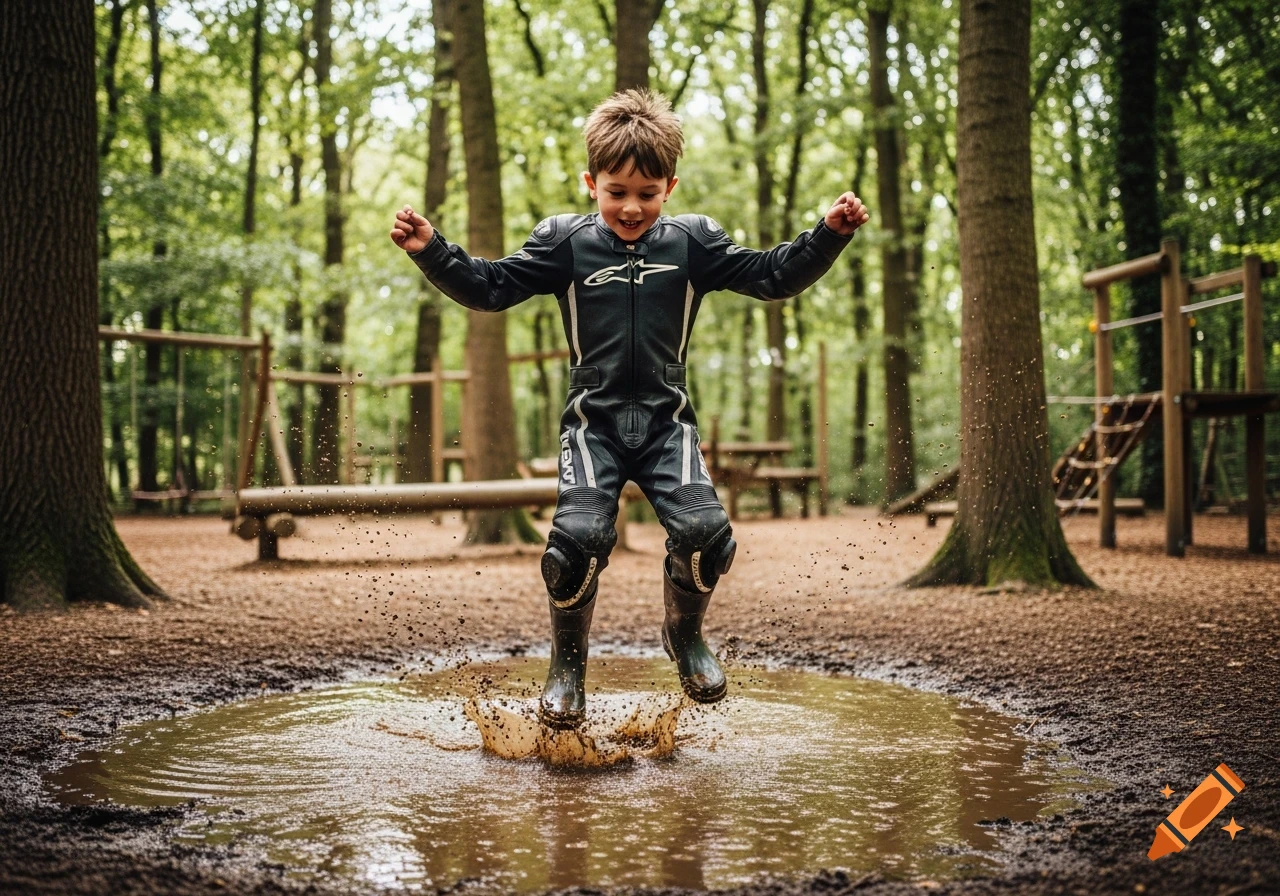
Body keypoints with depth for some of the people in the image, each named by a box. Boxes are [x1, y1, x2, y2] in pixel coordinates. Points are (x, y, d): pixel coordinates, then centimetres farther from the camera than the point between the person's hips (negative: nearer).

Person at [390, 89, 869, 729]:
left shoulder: (693, 242, 5)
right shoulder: (565, 242, 2)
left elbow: (774, 276, 6)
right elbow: (489, 288, 1)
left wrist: (830, 234, -7)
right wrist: (432, 252, -14)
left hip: (667, 419, 1)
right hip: (593, 420, -1)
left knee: (703, 528, -19)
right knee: (580, 535, -21)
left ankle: (685, 635, 13)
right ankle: (567, 663, 5)